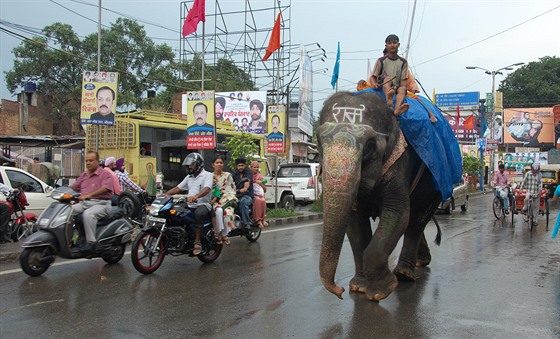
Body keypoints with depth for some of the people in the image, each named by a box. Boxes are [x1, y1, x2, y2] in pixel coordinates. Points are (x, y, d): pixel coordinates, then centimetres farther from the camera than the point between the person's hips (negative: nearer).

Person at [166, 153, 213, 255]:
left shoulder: (207, 175, -2)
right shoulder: (189, 177, 24)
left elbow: (207, 189, -20)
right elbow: (178, 188, 22)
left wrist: (196, 196, -39)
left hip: (203, 204, -8)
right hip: (189, 206, 8)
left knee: (199, 213, -39)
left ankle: (197, 241, -31)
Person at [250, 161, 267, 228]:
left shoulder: (261, 176, 16)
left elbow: (265, 190, 15)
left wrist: (261, 184, -2)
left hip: (260, 195, 2)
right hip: (252, 195, -2)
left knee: (263, 201, -32)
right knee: (258, 200, -35)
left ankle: (262, 219, -24)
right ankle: (258, 220, -33)